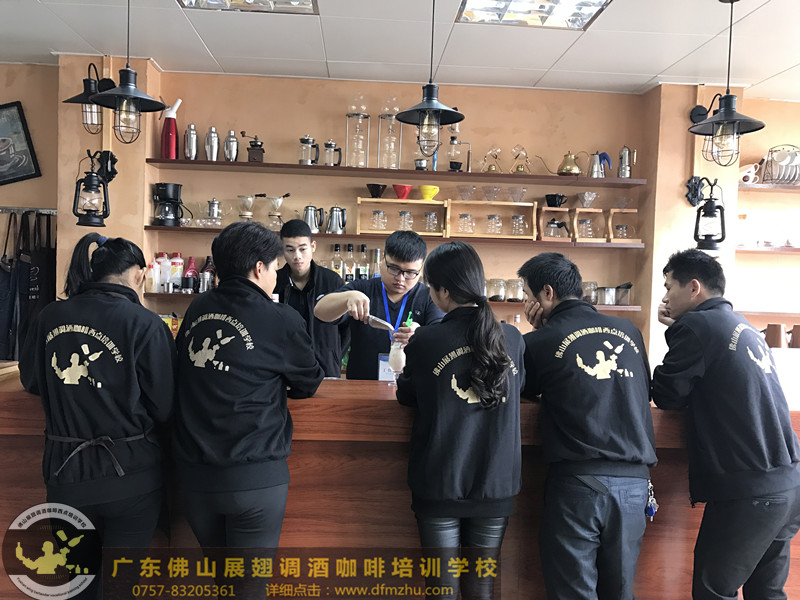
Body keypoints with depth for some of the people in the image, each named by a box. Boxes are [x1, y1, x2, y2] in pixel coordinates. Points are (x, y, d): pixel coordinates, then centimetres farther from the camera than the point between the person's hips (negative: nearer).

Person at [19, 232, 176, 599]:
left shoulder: (49, 318, -5)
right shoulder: (145, 325, -19)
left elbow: (31, 379, 13)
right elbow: (165, 408, -14)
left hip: (64, 472, 4)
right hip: (128, 476, -4)